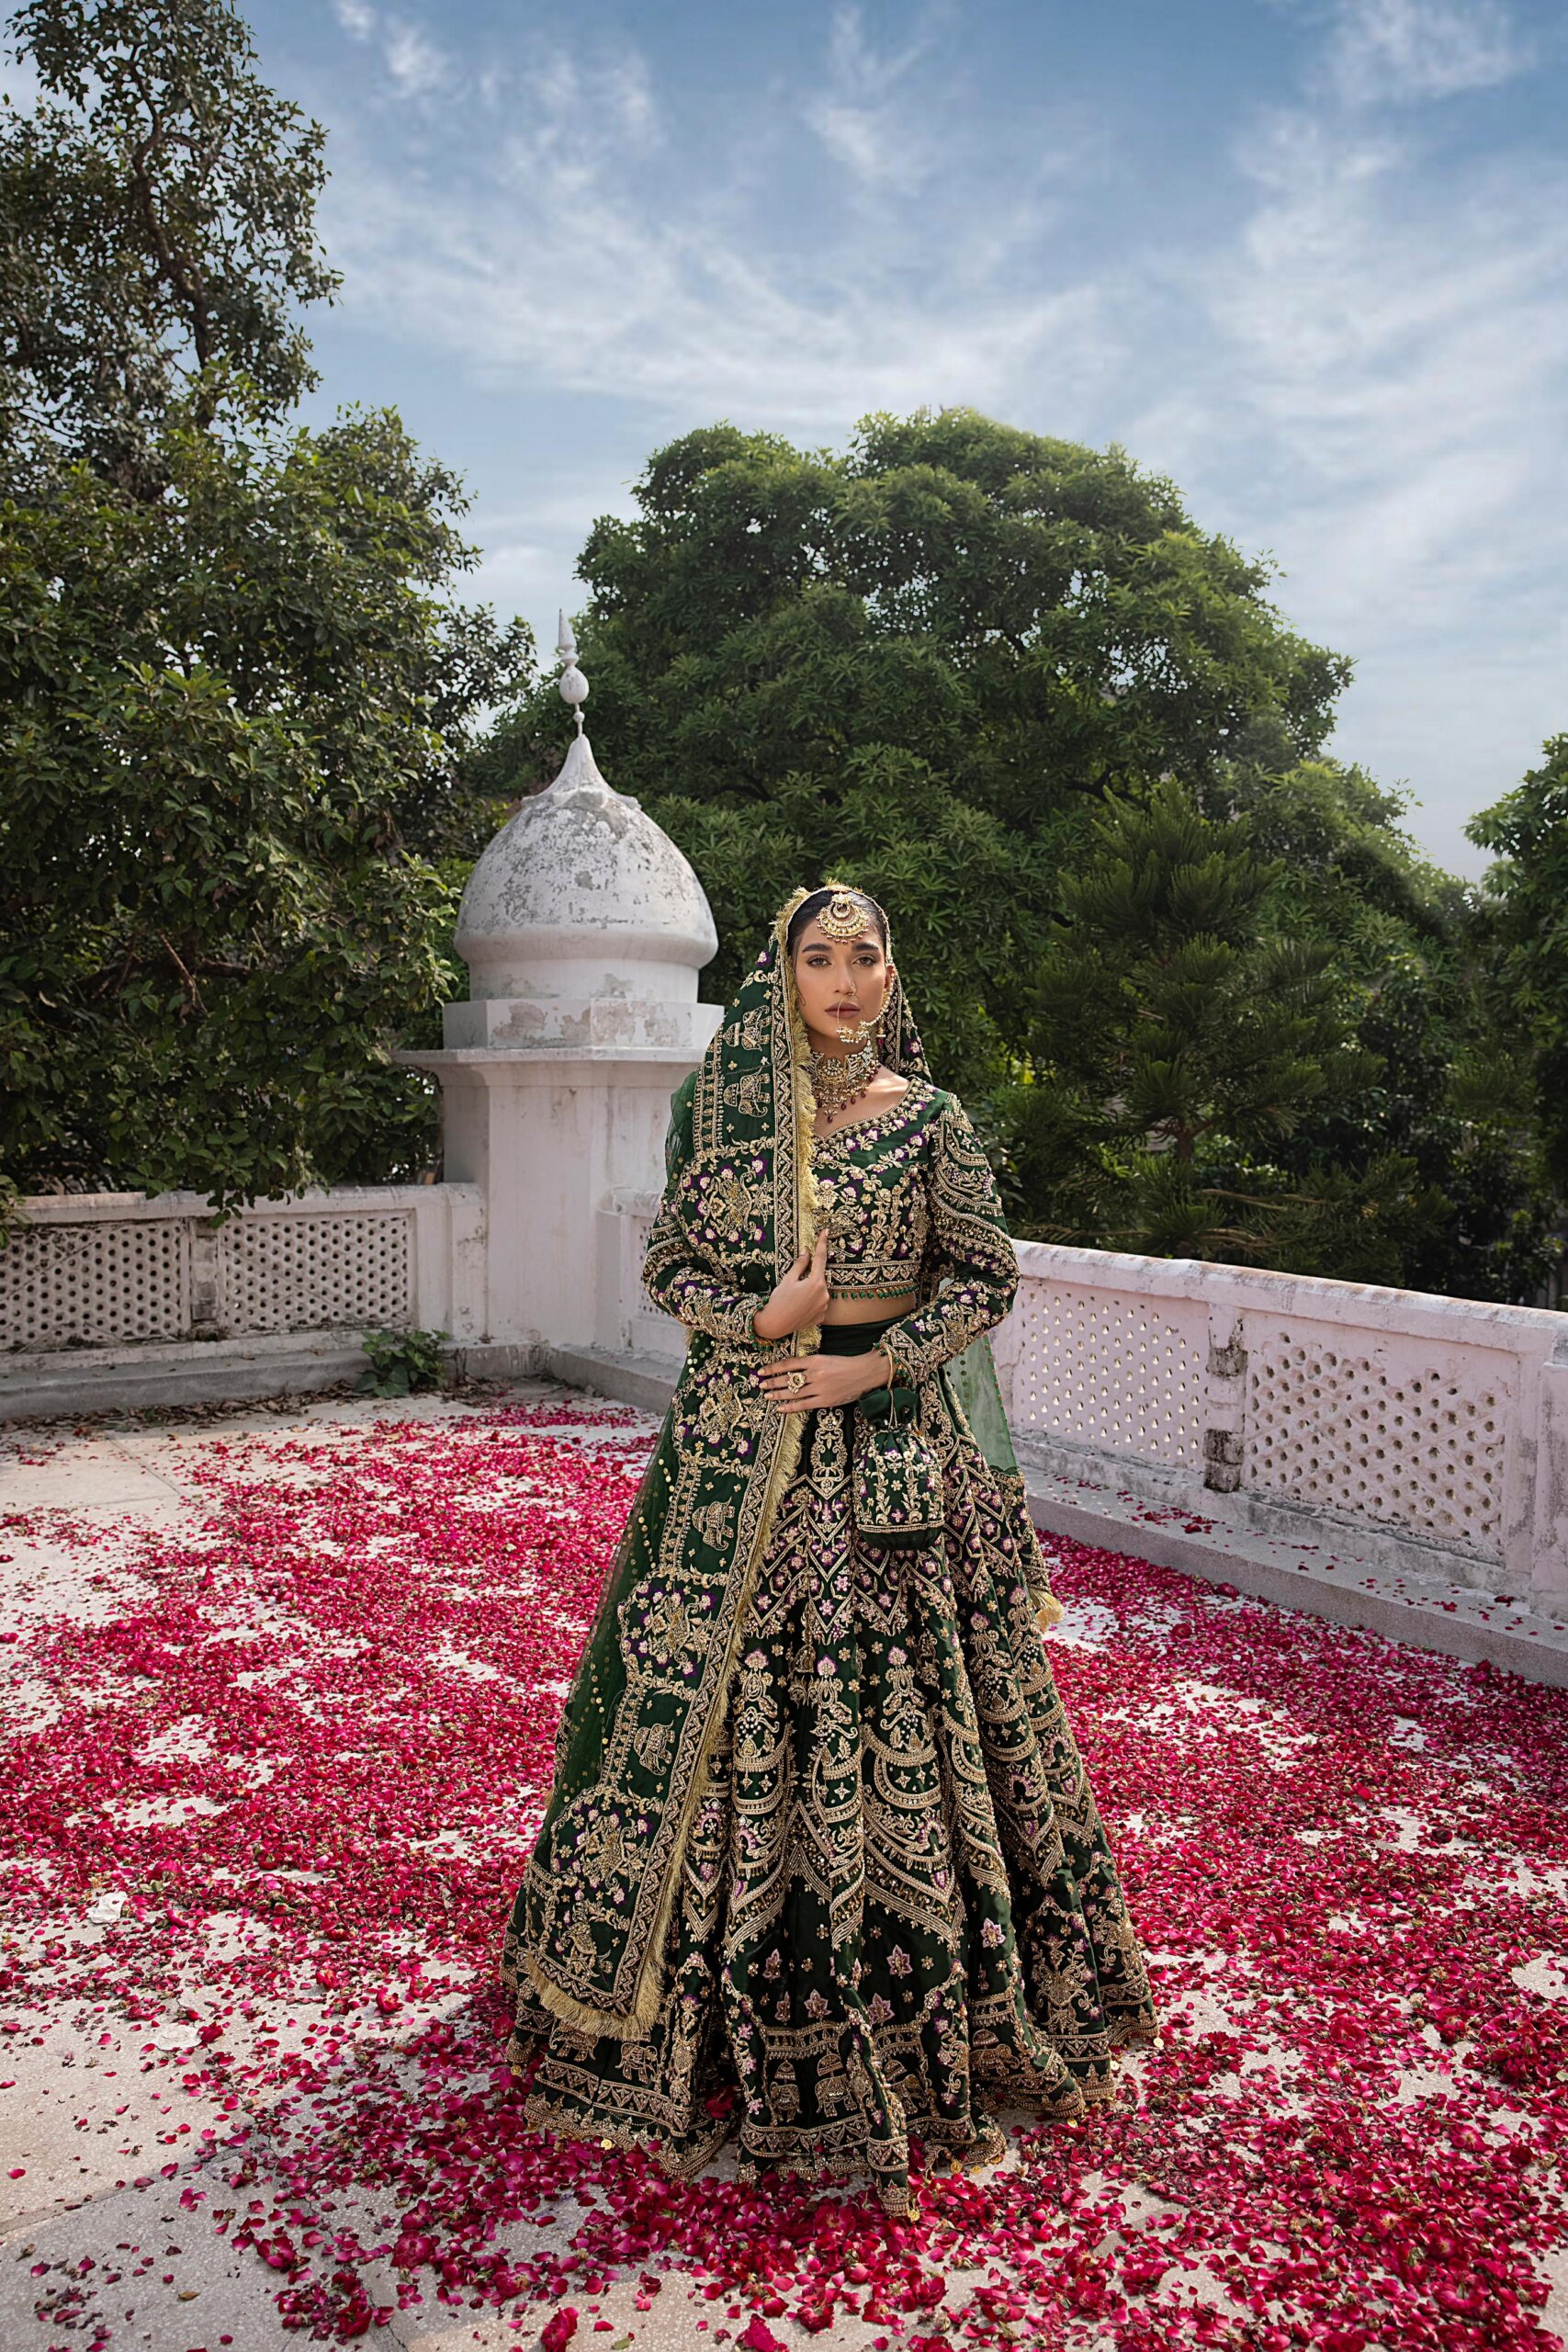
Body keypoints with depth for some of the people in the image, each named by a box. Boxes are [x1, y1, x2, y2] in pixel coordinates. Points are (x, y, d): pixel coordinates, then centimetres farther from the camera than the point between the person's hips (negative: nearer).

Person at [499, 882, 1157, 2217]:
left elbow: (987, 1275, 2)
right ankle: (722, 2001, 26)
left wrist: (874, 1363, -11)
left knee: (899, 1703, 5)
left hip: (893, 1438, -1)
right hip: (744, 1438, 1)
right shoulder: (727, 1108, 4)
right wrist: (760, 1318, -14)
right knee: (724, 1697, 6)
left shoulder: (930, 1118, 1)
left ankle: (922, 1999, 25)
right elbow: (671, 1267, 5)